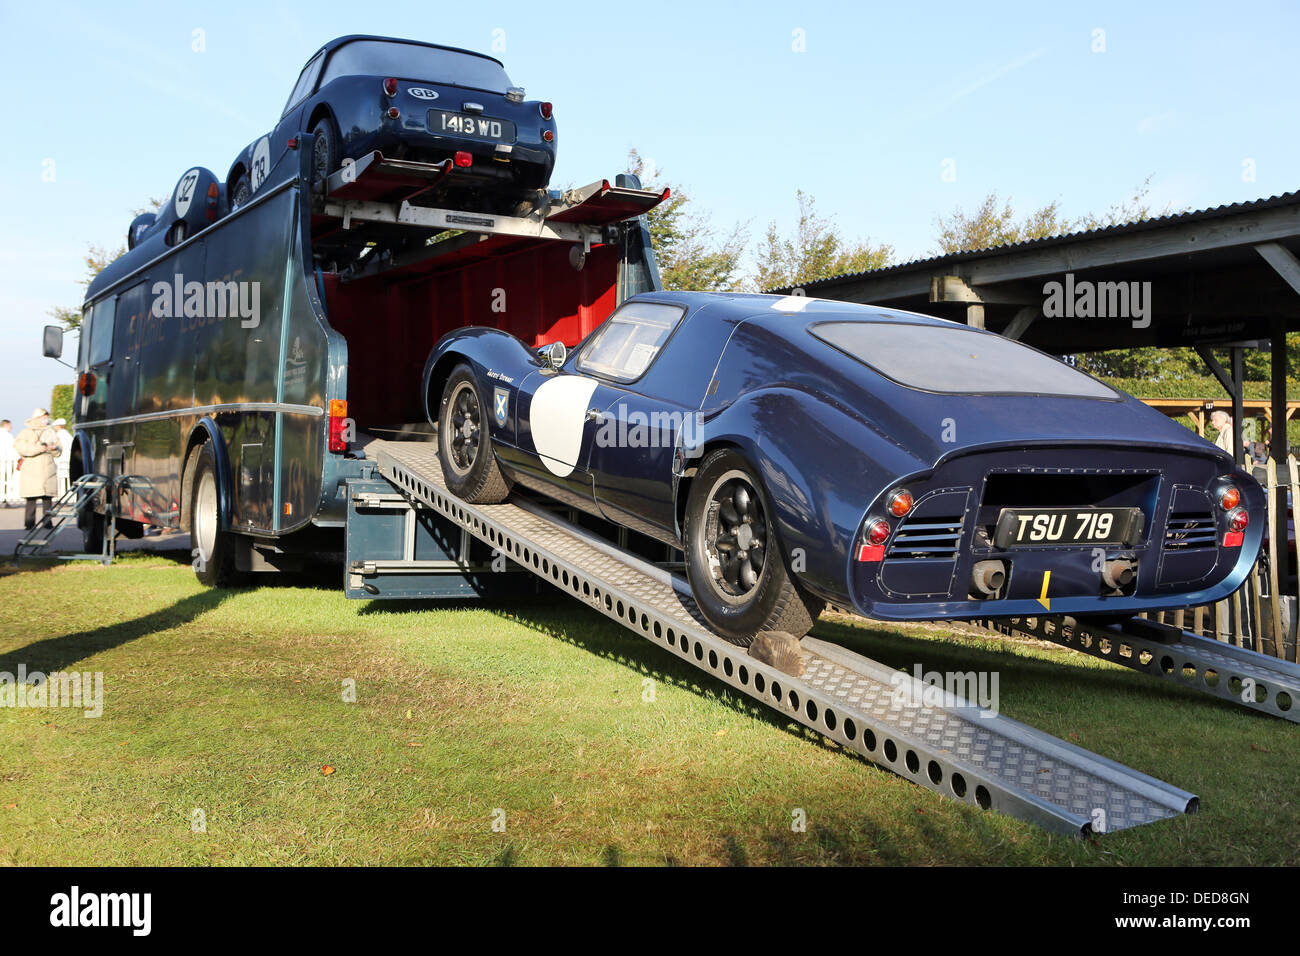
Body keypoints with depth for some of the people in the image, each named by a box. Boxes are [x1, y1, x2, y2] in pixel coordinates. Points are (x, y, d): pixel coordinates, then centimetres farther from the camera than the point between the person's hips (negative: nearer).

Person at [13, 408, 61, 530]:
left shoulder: (50, 432, 20)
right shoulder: (26, 433, 7)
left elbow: (59, 452, 21)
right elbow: (19, 446, -10)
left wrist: (54, 449, -4)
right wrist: (38, 448, -17)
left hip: (48, 470, 3)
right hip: (31, 470, -3)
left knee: (47, 498, -2)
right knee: (31, 499, -9)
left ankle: (47, 521, 3)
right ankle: (29, 523, -6)